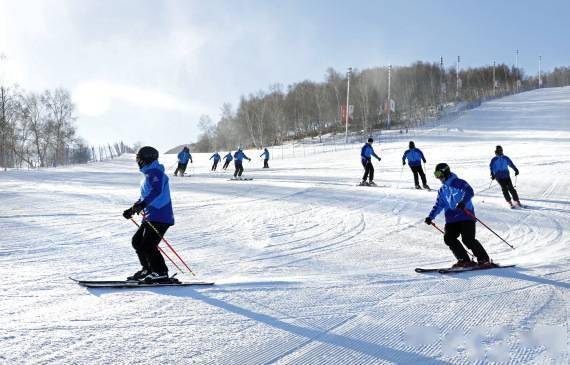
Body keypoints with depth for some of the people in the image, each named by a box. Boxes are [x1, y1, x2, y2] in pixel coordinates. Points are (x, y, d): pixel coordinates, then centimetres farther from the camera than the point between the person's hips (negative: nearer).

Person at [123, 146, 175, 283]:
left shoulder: (154, 173, -11)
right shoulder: (149, 174, 23)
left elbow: (156, 191, -30)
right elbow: (144, 196, 33)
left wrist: (142, 204, -40)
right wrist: (131, 210, 32)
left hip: (159, 217, -11)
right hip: (150, 217, 11)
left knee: (147, 246, -14)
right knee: (137, 241, 16)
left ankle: (161, 274, -8)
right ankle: (148, 269, 25)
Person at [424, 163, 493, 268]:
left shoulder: (459, 183, -4)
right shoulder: (442, 190, 19)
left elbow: (469, 192, -21)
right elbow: (439, 205, 25)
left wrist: (463, 202, -39)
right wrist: (431, 216, 15)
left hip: (466, 216, -7)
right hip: (451, 219, 7)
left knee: (468, 239, -18)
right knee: (448, 238, -9)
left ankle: (484, 260, -5)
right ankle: (464, 260, 0)